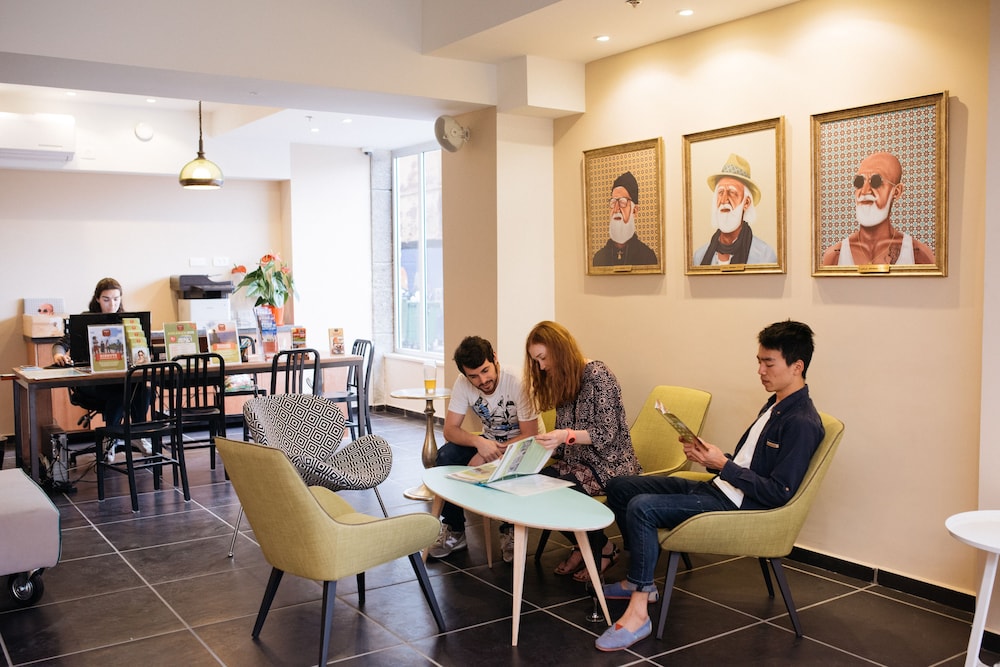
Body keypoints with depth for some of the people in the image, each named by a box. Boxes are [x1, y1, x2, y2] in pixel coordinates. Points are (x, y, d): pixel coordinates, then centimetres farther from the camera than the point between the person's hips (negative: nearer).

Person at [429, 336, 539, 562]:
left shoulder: (517, 383, -27)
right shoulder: (463, 384, -14)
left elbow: (530, 436, -25)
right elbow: (450, 429, -14)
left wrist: (487, 456, -32)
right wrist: (479, 442, -35)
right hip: (490, 441, 4)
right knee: (446, 456, -20)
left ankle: (510, 531, -7)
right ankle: (454, 530, -4)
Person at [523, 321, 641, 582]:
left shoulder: (598, 376, -14)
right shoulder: (562, 381, 12)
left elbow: (607, 434, -18)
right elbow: (561, 439, 13)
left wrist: (567, 435, -32)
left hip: (609, 464, -7)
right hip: (577, 461, 7)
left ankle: (603, 549, -2)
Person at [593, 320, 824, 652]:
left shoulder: (802, 423, -17)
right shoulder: (775, 404, 14)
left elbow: (778, 493, -21)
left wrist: (722, 464, -20)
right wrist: (708, 455, 1)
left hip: (739, 505, -10)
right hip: (719, 488, 10)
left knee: (641, 508, -28)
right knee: (619, 487, 8)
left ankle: (638, 613, -21)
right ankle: (640, 579, 17)